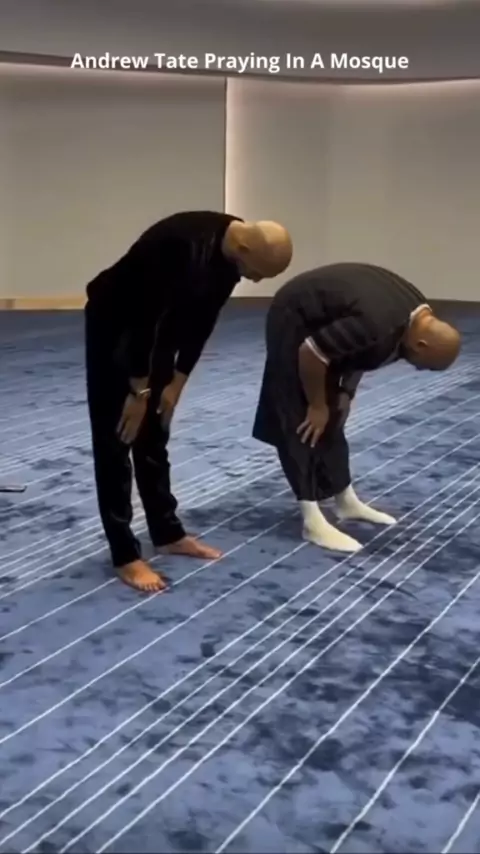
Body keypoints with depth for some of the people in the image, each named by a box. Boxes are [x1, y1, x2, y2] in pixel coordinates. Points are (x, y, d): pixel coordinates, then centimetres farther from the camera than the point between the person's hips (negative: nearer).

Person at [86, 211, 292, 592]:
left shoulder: (231, 252, -9)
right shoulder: (184, 245, -36)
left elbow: (202, 321, 0)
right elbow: (145, 317, -31)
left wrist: (176, 384, 1)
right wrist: (140, 391, -22)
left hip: (156, 328, 8)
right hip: (113, 324, -8)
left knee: (154, 437, 14)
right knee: (116, 439, -5)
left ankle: (168, 533, 25)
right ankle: (126, 556, 0)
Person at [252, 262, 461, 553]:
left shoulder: (418, 314, -8)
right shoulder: (377, 324, -37)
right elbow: (310, 353, -30)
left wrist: (346, 392, 6)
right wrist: (317, 406, -17)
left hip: (323, 323, 9)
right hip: (295, 323, -9)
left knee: (333, 417, 16)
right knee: (306, 422, -9)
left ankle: (346, 500, 27)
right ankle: (313, 521, -6)